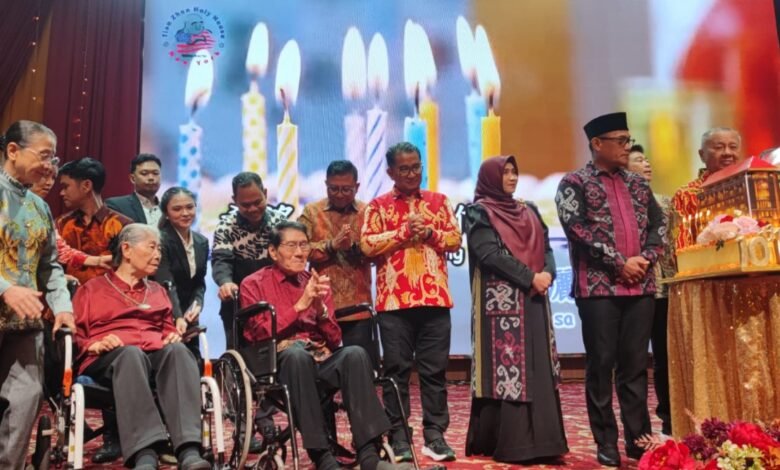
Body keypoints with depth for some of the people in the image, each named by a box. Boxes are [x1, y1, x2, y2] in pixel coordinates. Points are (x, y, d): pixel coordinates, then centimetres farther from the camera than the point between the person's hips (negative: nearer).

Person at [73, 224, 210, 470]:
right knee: (131, 353, -41)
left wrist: (173, 337, 7)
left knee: (178, 351, -36)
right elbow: (73, 335, 14)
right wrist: (94, 345, -7)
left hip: (156, 354, 3)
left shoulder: (158, 291, 31)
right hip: (107, 359, -2)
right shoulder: (91, 289, 22)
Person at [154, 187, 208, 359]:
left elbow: (200, 282, 10)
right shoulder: (161, 241, -14)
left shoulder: (202, 242, 7)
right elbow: (166, 285, -25)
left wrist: (197, 304, -10)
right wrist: (178, 318, -37)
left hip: (189, 318, 6)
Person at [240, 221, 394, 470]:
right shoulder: (254, 284, 8)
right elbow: (262, 334, -5)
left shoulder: (316, 283, 18)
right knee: (296, 353, -39)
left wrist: (321, 308, -7)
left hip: (321, 360, 3)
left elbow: (334, 340, 12)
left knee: (355, 353, -30)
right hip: (279, 363, -3)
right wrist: (300, 305, -10)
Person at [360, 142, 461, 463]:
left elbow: (455, 240, 7)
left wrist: (429, 233, -10)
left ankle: (435, 434, 14)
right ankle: (398, 437, 12)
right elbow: (367, 245, -6)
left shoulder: (439, 201, 12)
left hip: (435, 298, 2)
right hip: (394, 300, -2)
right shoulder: (378, 206, 6)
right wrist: (404, 232, -12)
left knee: (434, 368, 6)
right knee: (397, 370, 3)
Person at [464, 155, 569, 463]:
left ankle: (538, 440, 13)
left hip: (533, 301, 7)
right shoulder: (479, 213, -2)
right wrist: (530, 277, -16)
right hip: (501, 300, -7)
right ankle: (508, 443, -1)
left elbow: (545, 247, 13)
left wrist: (547, 273, -8)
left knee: (537, 368, 6)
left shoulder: (528, 211, 19)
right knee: (506, 368, -7)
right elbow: (489, 254, -13)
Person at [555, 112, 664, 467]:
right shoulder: (574, 183, 1)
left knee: (635, 365, 8)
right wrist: (619, 263, -13)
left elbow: (658, 224, 14)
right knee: (601, 364, 1)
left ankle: (639, 440, 18)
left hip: (640, 286, 5)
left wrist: (647, 258, -4)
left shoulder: (638, 183, 18)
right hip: (598, 287, -4)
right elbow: (577, 229, -11)